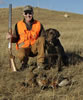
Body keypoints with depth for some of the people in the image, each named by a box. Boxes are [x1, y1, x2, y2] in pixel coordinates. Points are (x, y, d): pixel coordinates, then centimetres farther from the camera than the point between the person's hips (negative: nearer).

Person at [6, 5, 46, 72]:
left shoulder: (38, 24, -2)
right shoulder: (18, 25, -2)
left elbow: (43, 36, 0)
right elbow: (16, 38, 4)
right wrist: (11, 37, -19)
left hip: (34, 47, 1)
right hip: (23, 48, -1)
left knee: (41, 39, -28)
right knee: (21, 55, -36)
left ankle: (40, 63, -19)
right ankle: (24, 62, 5)